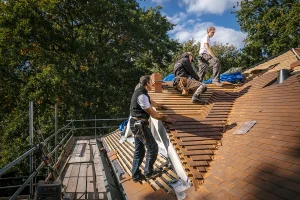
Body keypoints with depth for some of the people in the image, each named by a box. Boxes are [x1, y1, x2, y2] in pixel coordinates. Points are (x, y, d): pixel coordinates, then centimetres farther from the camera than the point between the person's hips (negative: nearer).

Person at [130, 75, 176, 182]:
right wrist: (165, 118, -4)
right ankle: (148, 172, 15)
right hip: (140, 125, -10)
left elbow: (148, 100, 34)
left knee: (139, 150, 14)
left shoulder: (139, 91, 11)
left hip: (136, 124, 10)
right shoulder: (142, 95, -20)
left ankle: (136, 175, 21)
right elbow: (152, 113, -16)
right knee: (153, 147, 1)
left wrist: (156, 104, 50)